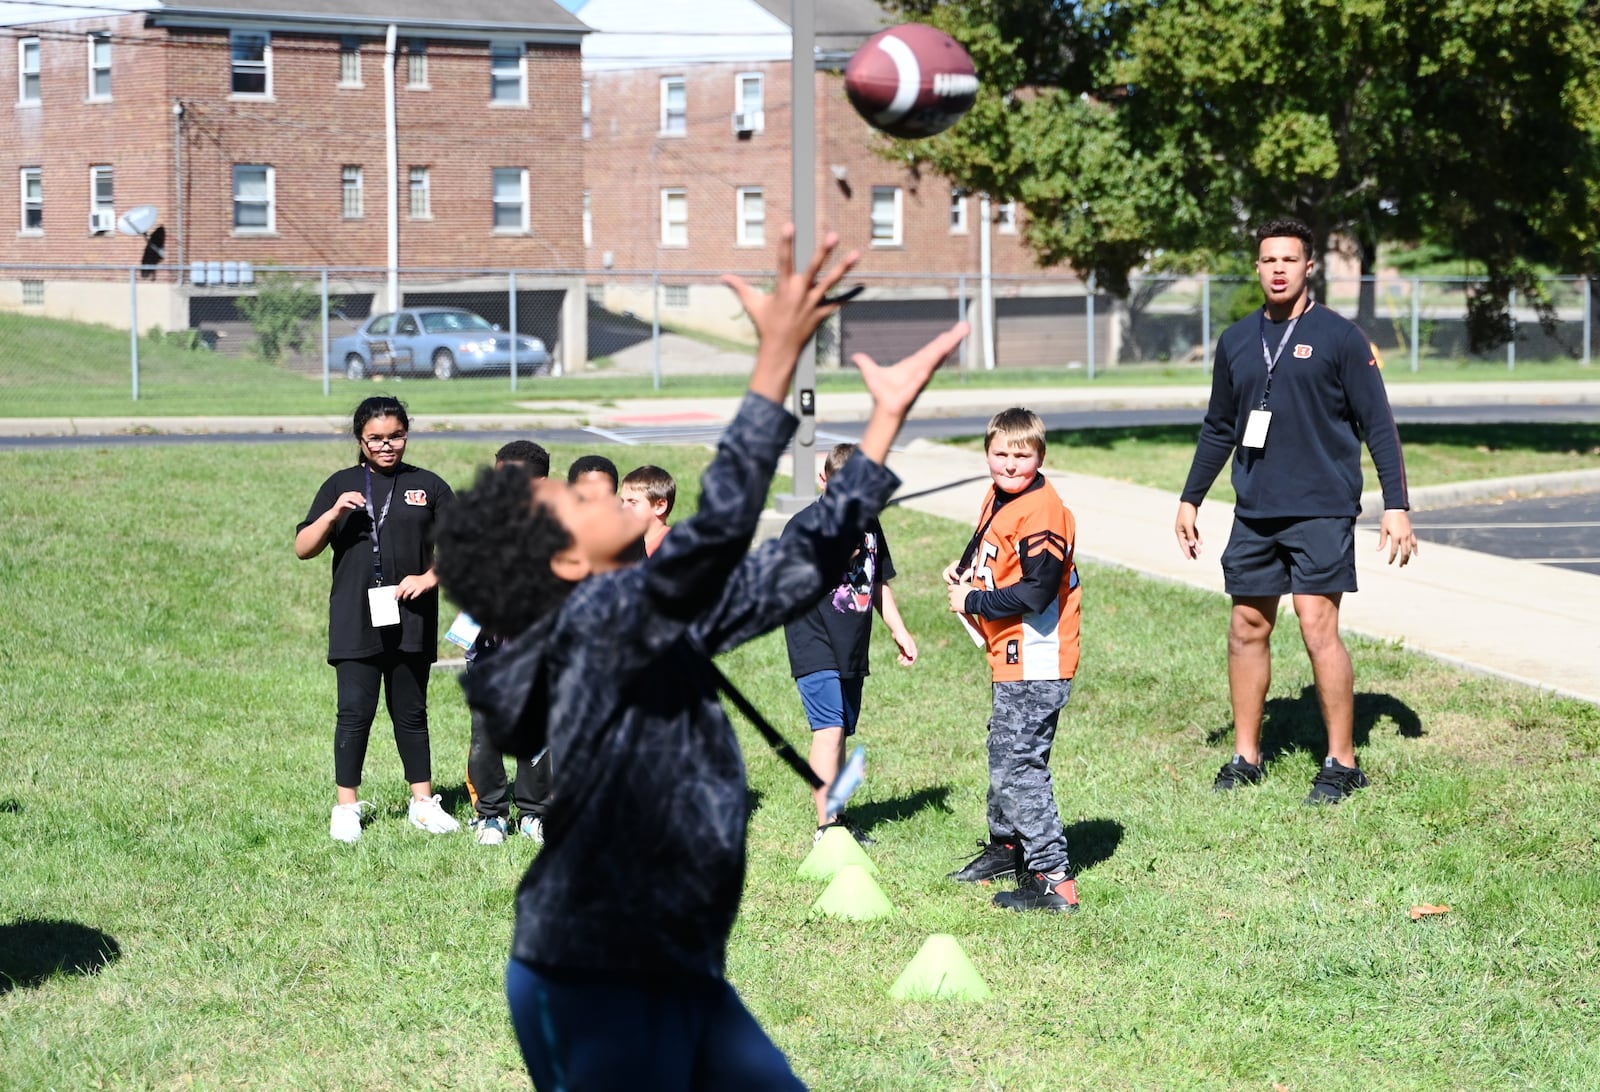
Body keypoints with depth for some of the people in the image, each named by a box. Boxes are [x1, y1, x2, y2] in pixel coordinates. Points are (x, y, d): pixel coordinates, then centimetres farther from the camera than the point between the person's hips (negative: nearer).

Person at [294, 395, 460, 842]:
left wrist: (429, 577, -9)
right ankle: (346, 807, 3)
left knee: (411, 713, 9)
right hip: (356, 622, -1)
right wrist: (333, 514, -14)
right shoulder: (341, 486, 7)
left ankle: (423, 802, 18)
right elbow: (303, 549, 3)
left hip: (411, 621, 1)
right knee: (355, 712, -4)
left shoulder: (427, 486, 8)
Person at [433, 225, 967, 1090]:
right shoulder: (592, 625, -14)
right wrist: (777, 360, -31)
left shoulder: (658, 631, 11)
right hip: (593, 990, -9)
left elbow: (801, 564, 13)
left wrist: (887, 414, 13)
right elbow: (714, 535, -30)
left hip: (676, 976, 9)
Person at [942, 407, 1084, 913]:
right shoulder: (998, 497, 9)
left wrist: (972, 602, -16)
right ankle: (1006, 847, 43)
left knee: (1017, 767, -11)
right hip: (1011, 662, 10)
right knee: (1004, 753, 25)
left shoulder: (1041, 512, -21)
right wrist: (964, 567, 10)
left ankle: (1052, 878, -8)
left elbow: (1034, 593, -26)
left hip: (1034, 668, -10)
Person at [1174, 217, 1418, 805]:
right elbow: (1218, 428, 20)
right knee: (1247, 629, 7)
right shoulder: (1236, 341, 11)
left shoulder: (1339, 337, -3)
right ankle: (1245, 757, 18)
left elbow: (1379, 426, -3)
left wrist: (1396, 506, -9)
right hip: (1255, 511, 5)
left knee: (1318, 628, -10)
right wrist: (1190, 500, 17)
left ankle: (1342, 763, -1)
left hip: (1321, 510, -5)